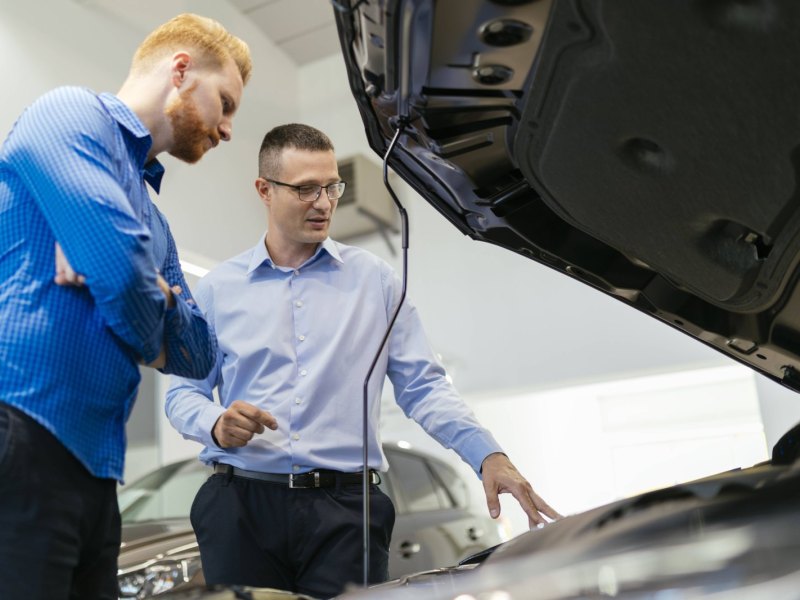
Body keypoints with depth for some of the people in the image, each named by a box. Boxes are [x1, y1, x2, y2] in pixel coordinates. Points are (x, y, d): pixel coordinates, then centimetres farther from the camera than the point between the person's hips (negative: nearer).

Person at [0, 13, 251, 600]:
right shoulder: (71, 112, -4)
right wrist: (149, 337, 1)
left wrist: (156, 289, -6)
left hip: (94, 465, 9)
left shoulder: (154, 222, 20)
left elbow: (200, 356, 13)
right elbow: (119, 267, -21)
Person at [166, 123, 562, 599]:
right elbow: (183, 392, 11)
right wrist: (216, 425, -12)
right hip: (242, 505, 1)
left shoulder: (375, 279, 7)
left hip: (345, 508, 0)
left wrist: (489, 456, -10)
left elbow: (424, 387, 3)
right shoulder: (219, 289, 10)